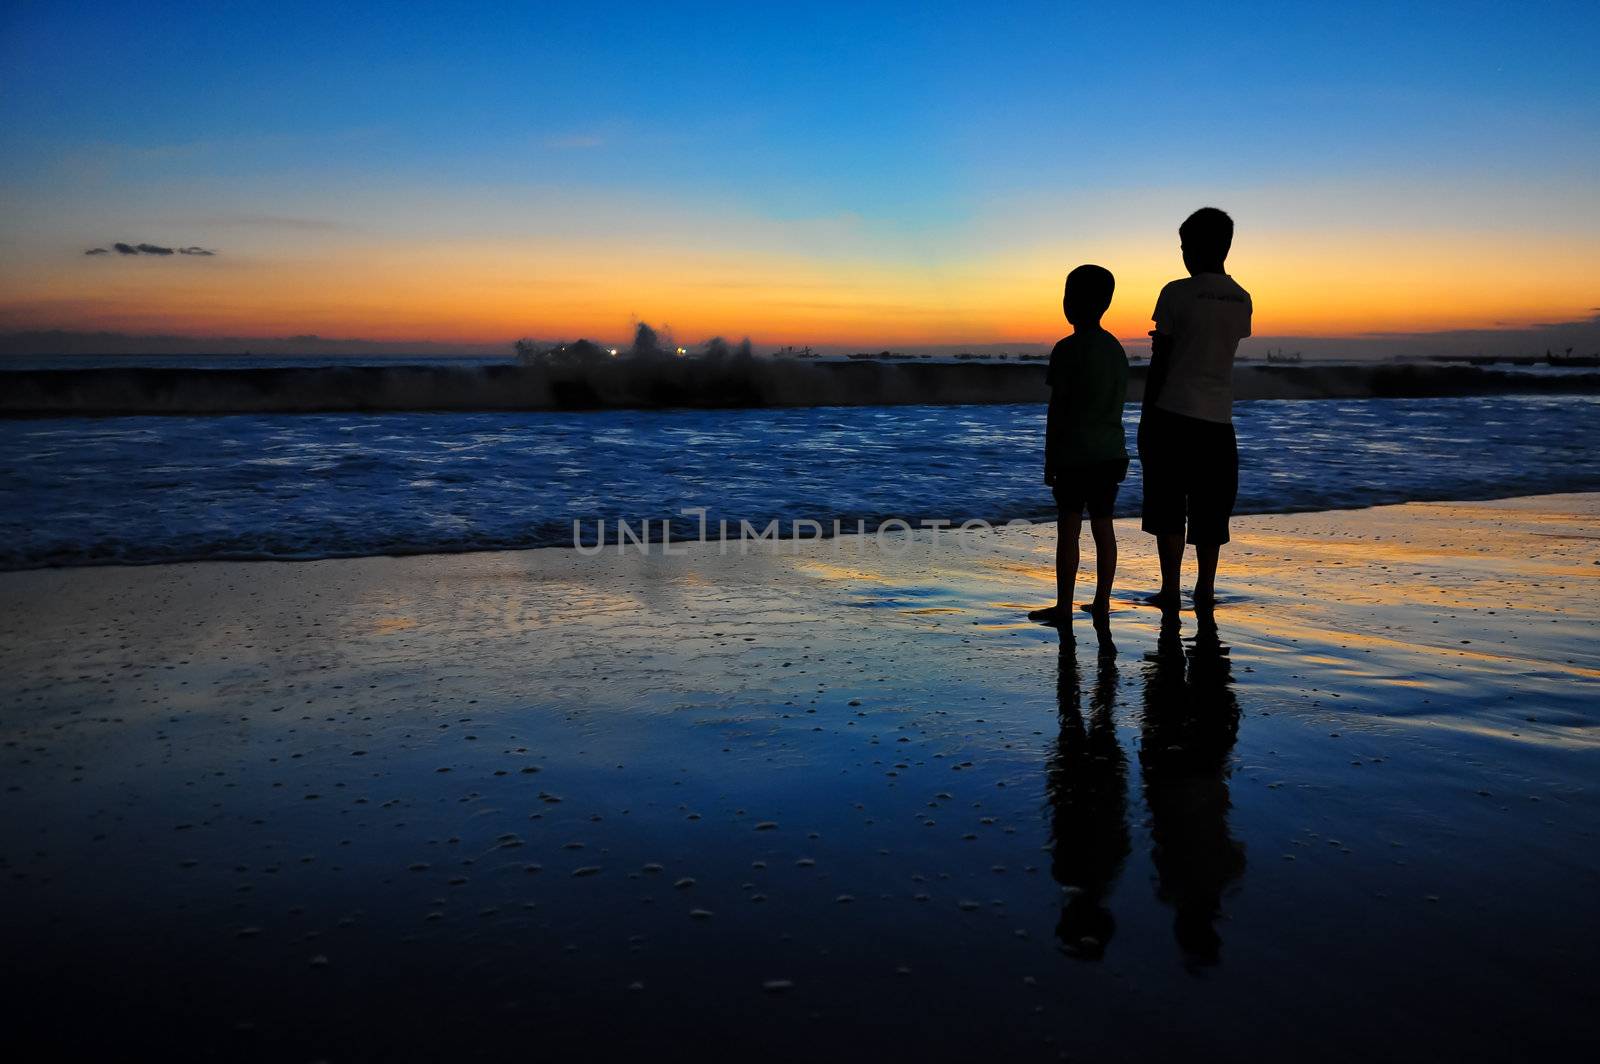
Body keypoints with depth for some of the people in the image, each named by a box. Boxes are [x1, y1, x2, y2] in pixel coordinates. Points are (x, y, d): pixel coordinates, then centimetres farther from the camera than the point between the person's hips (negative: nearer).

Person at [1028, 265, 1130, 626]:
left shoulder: (1067, 350, -11)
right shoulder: (1116, 350, 12)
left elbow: (1057, 410, -11)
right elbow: (1116, 406, 16)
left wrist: (1050, 460, -5)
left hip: (1075, 454, -7)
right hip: (1111, 453, 7)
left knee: (1068, 528, -3)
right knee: (1103, 526, 10)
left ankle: (1063, 607, 0)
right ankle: (1102, 602, 15)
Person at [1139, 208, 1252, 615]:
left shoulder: (1177, 293, -7)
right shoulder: (1241, 299, 9)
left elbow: (1159, 361, -6)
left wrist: (1147, 415, 0)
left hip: (1172, 414, -4)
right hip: (1218, 418, 5)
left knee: (1167, 506, 4)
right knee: (1210, 510, 11)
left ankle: (1170, 590, 3)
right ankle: (1205, 590, 11)